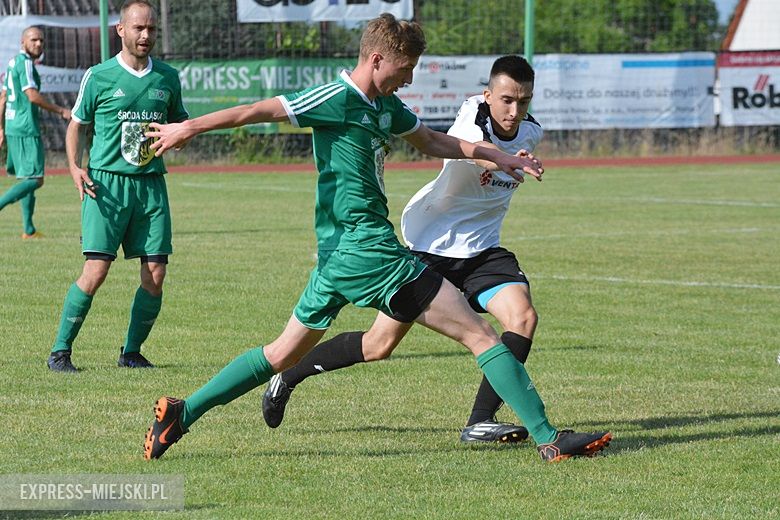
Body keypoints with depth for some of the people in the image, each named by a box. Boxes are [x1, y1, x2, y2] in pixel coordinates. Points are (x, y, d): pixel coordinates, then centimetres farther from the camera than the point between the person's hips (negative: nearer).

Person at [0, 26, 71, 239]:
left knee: (26, 177, 14)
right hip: (26, 129, -10)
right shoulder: (25, 63, -12)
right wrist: (60, 111, -13)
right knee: (34, 179, -11)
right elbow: (33, 96, -20)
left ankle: (28, 229, 15)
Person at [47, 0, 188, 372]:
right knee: (96, 271, -12)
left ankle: (131, 352, 13)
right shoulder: (99, 77, 1)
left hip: (150, 184, 4)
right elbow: (77, 125, 10)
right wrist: (74, 167, -6)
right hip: (107, 182, -4)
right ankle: (60, 351, -1)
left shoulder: (167, 78, 10)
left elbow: (181, 122, 22)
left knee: (155, 275, -3)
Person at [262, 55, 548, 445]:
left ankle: (480, 422, -17)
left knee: (523, 316, -20)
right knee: (379, 345, -2)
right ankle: (288, 376, 21)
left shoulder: (531, 132, 0)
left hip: (481, 251, 6)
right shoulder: (473, 116, -22)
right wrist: (509, 160, -66)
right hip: (430, 245, -6)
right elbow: (470, 144, -48)